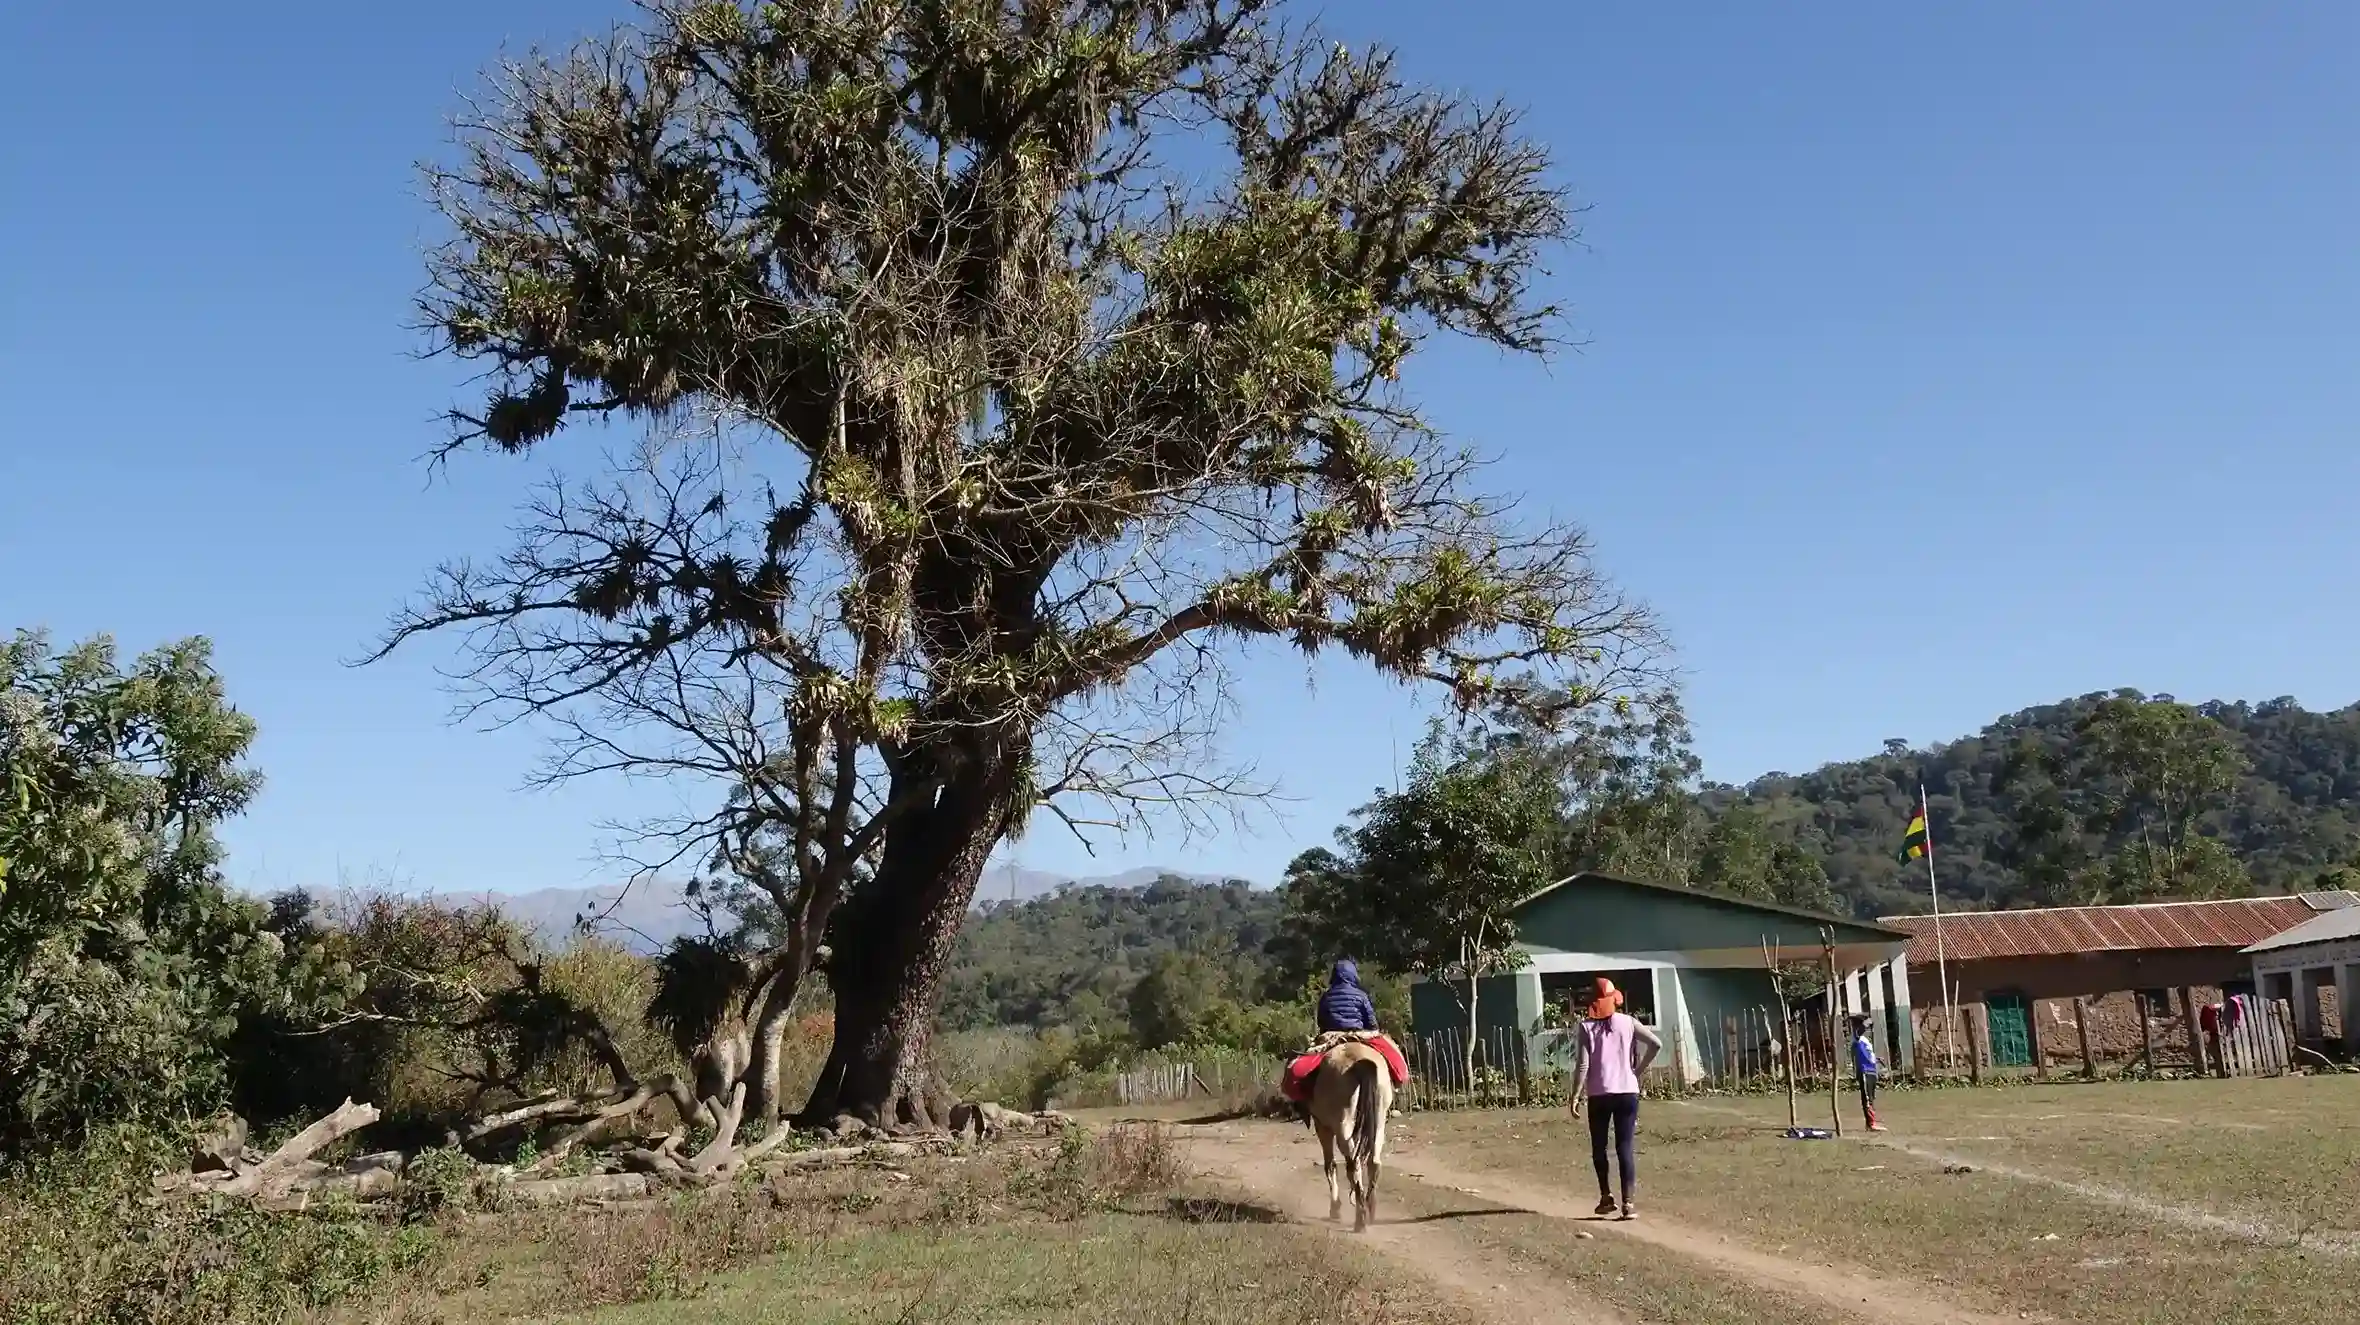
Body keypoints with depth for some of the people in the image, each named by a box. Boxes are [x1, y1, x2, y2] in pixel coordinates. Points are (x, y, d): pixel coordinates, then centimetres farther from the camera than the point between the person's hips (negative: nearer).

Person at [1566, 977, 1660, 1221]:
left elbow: (1582, 1066, -8)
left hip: (1598, 1095, -1)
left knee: (1599, 1147, 17)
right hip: (1627, 1093, 1)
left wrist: (1576, 1096, -3)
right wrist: (1639, 1070, 8)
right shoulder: (1627, 1022, 2)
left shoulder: (1585, 1027, -4)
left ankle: (1606, 1195, 14)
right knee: (1626, 1148, 2)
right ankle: (1628, 1202, -5)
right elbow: (1656, 1044, -2)